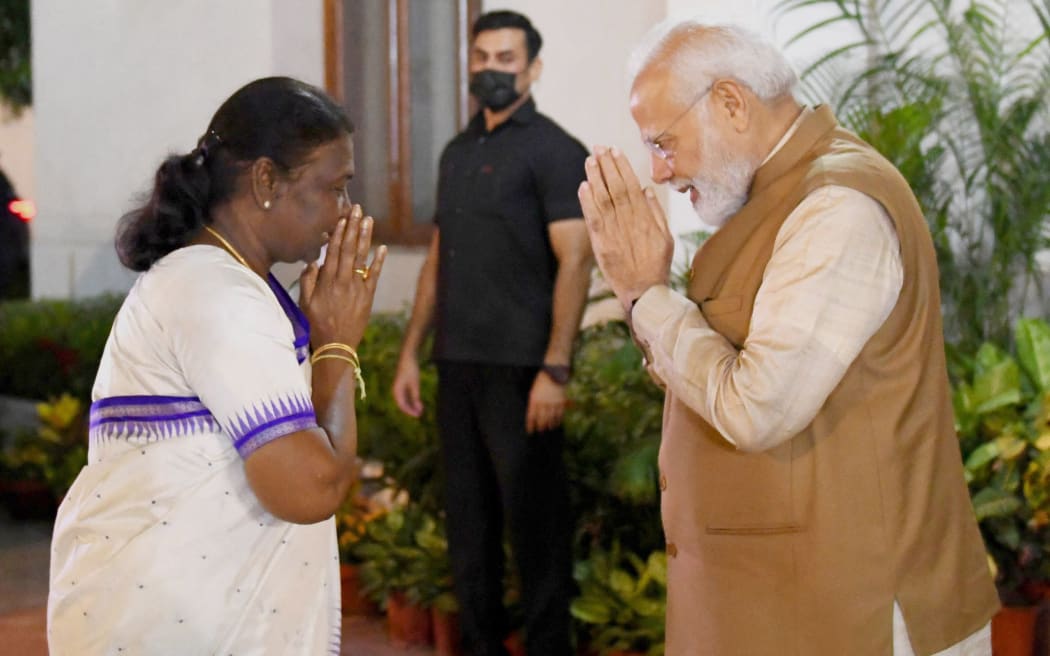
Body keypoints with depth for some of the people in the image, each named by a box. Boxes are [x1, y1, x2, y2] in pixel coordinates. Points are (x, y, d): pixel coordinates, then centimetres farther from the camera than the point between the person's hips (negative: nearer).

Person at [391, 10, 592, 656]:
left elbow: (575, 262, -12)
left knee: (534, 520, -1)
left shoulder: (554, 151, -6)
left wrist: (554, 371, -19)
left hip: (520, 369, -7)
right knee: (469, 515, 11)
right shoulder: (457, 153, 15)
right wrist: (411, 352, 14)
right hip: (458, 366, 7)